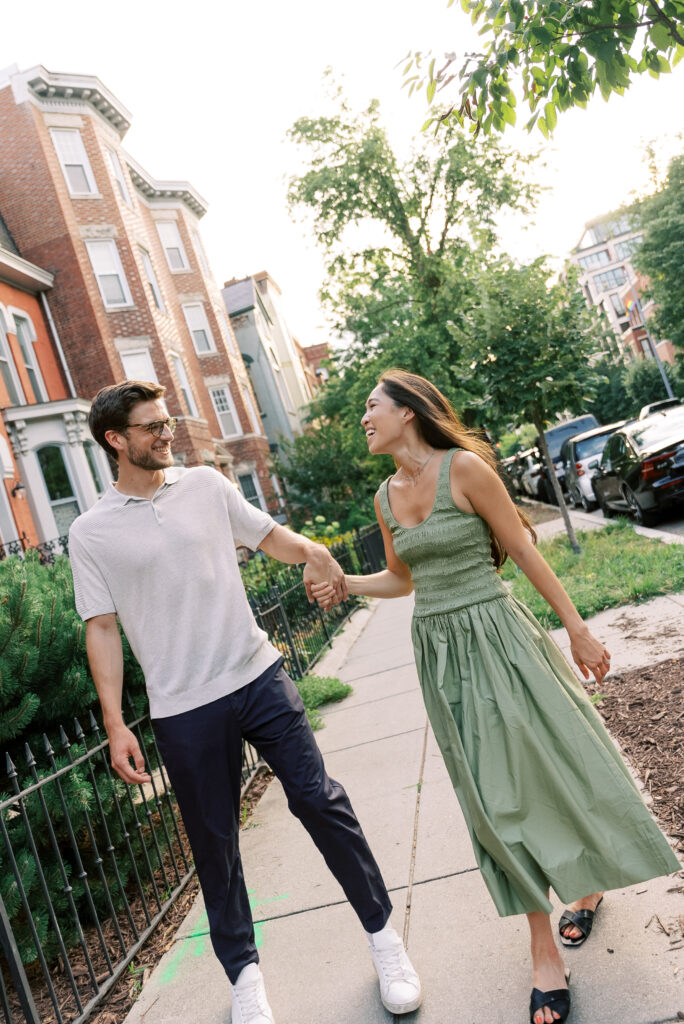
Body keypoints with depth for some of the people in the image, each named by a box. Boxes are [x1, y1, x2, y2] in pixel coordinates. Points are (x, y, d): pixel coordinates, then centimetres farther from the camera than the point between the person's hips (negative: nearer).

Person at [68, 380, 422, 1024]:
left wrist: (310, 550, -9)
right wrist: (115, 723, -6)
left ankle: (382, 934, 23)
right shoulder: (91, 534, -1)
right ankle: (243, 971, 33)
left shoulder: (205, 485, 5)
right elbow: (102, 631, -1)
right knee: (213, 842, 12)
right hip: (183, 711, -1)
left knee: (319, 801, 3)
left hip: (258, 677, 2)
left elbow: (267, 535, 13)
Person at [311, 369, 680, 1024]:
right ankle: (543, 949, 21)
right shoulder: (387, 495, 6)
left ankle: (589, 879, 39)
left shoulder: (464, 467, -12)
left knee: (548, 759, 6)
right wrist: (344, 583, 1)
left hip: (494, 634, -4)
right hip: (439, 650, 5)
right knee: (493, 794, 8)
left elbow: (524, 551, -9)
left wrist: (577, 630, -6)